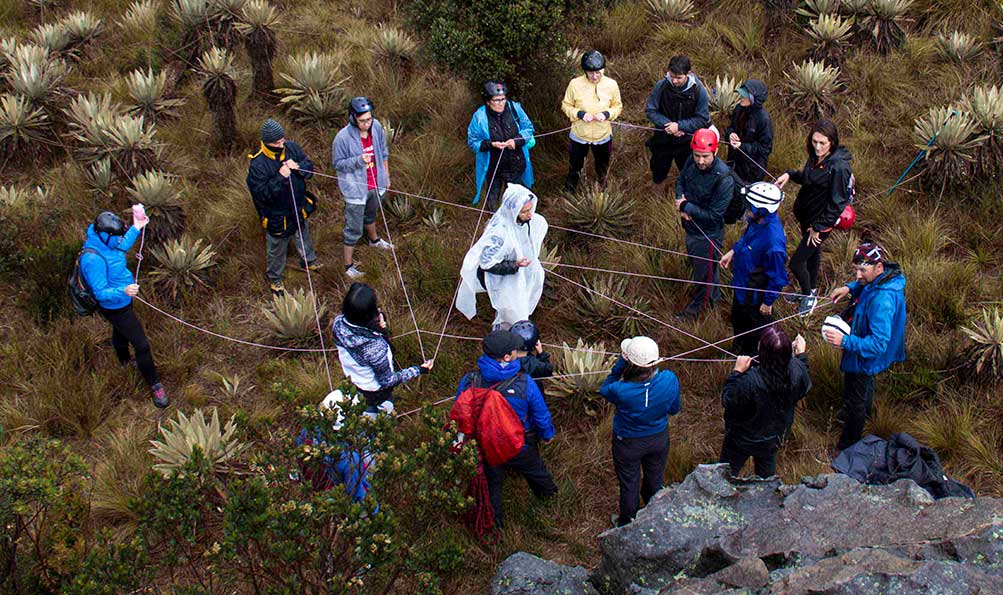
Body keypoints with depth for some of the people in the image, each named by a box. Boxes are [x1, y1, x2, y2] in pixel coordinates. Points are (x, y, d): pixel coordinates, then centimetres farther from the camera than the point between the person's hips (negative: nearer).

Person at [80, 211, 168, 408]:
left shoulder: (104, 242, -11)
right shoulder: (93, 259, -39)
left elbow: (121, 248, 14)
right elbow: (100, 293, -36)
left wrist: (136, 228, 7)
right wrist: (123, 291, -52)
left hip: (123, 302, 10)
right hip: (115, 308, -10)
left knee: (120, 332, 35)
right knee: (141, 345, -2)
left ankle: (125, 361, 62)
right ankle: (155, 385, 12)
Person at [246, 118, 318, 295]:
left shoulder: (291, 147, -13)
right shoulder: (258, 164, -29)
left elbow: (309, 167, -3)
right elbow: (261, 194, -29)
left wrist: (298, 167, -26)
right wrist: (280, 178, -37)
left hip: (299, 208, 6)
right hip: (277, 216, -6)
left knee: (304, 237, 32)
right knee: (277, 249, 16)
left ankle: (309, 261, 60)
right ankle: (275, 280, 40)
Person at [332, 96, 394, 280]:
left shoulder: (376, 127, -12)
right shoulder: (343, 137, -27)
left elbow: (383, 152, 4)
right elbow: (337, 163, -16)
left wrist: (386, 175, 12)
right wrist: (358, 160, -32)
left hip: (376, 184, 6)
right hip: (356, 189, -6)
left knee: (371, 215, 34)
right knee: (354, 229, 4)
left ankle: (374, 239, 62)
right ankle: (349, 265, 20)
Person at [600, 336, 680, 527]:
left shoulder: (621, 391, -39)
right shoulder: (670, 380, -29)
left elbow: (604, 389, -14)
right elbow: (674, 409, -10)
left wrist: (619, 364, -21)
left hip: (628, 444, -3)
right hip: (659, 438, 3)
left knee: (629, 486, 23)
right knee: (655, 482, 30)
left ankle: (627, 525, 48)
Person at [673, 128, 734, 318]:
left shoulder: (724, 179, -33)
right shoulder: (691, 162, -15)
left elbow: (713, 216, -29)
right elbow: (680, 180, 7)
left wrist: (686, 207, -23)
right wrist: (680, 200, -12)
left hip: (708, 234, -7)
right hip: (691, 227, 7)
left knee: (703, 272, 16)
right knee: (695, 262, 30)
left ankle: (695, 308, 39)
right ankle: (714, 295, 56)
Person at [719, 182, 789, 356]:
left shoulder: (773, 242, -41)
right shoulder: (758, 221, -17)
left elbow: (778, 277, -28)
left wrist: (768, 302, -17)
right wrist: (733, 251, 8)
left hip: (756, 293, -9)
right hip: (742, 285, 9)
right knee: (738, 319, 33)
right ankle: (739, 350, 60)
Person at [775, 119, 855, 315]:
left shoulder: (838, 167, -28)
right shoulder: (816, 157, -3)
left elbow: (837, 203, -24)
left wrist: (818, 228, -18)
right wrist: (790, 175, -3)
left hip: (821, 222, -8)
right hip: (806, 217, 8)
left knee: (796, 262, -2)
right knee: (813, 253, 26)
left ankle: (809, 296, 23)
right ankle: (811, 290, 47)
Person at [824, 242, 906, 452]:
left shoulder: (883, 300, -41)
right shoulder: (884, 278, -13)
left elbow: (878, 343, -40)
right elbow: (864, 285, 13)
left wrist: (845, 341, -46)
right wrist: (850, 288, -6)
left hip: (864, 357, -9)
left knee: (854, 402, 13)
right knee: (865, 387, 37)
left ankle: (847, 449, 33)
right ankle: (865, 414, 65)